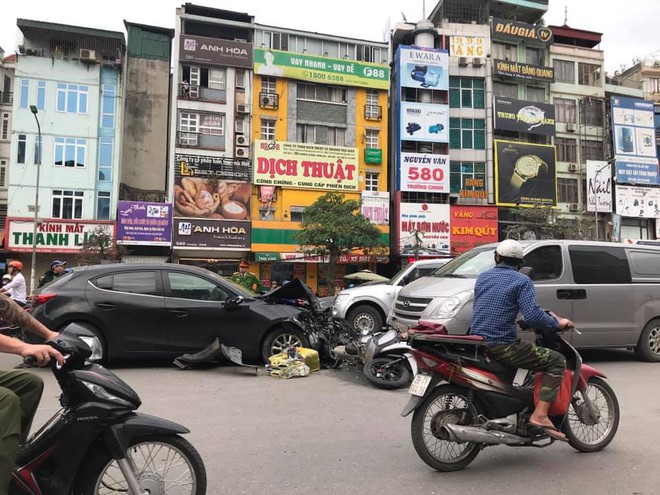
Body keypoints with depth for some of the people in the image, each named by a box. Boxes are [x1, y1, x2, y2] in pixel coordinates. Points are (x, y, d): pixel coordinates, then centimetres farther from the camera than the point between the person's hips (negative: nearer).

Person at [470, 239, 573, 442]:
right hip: (503, 346, -7)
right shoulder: (522, 281, -4)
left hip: (477, 344, 7)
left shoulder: (482, 277, 14)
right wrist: (557, 323, 0)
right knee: (556, 361, 1)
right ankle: (540, 415, -10)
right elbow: (533, 315, -18)